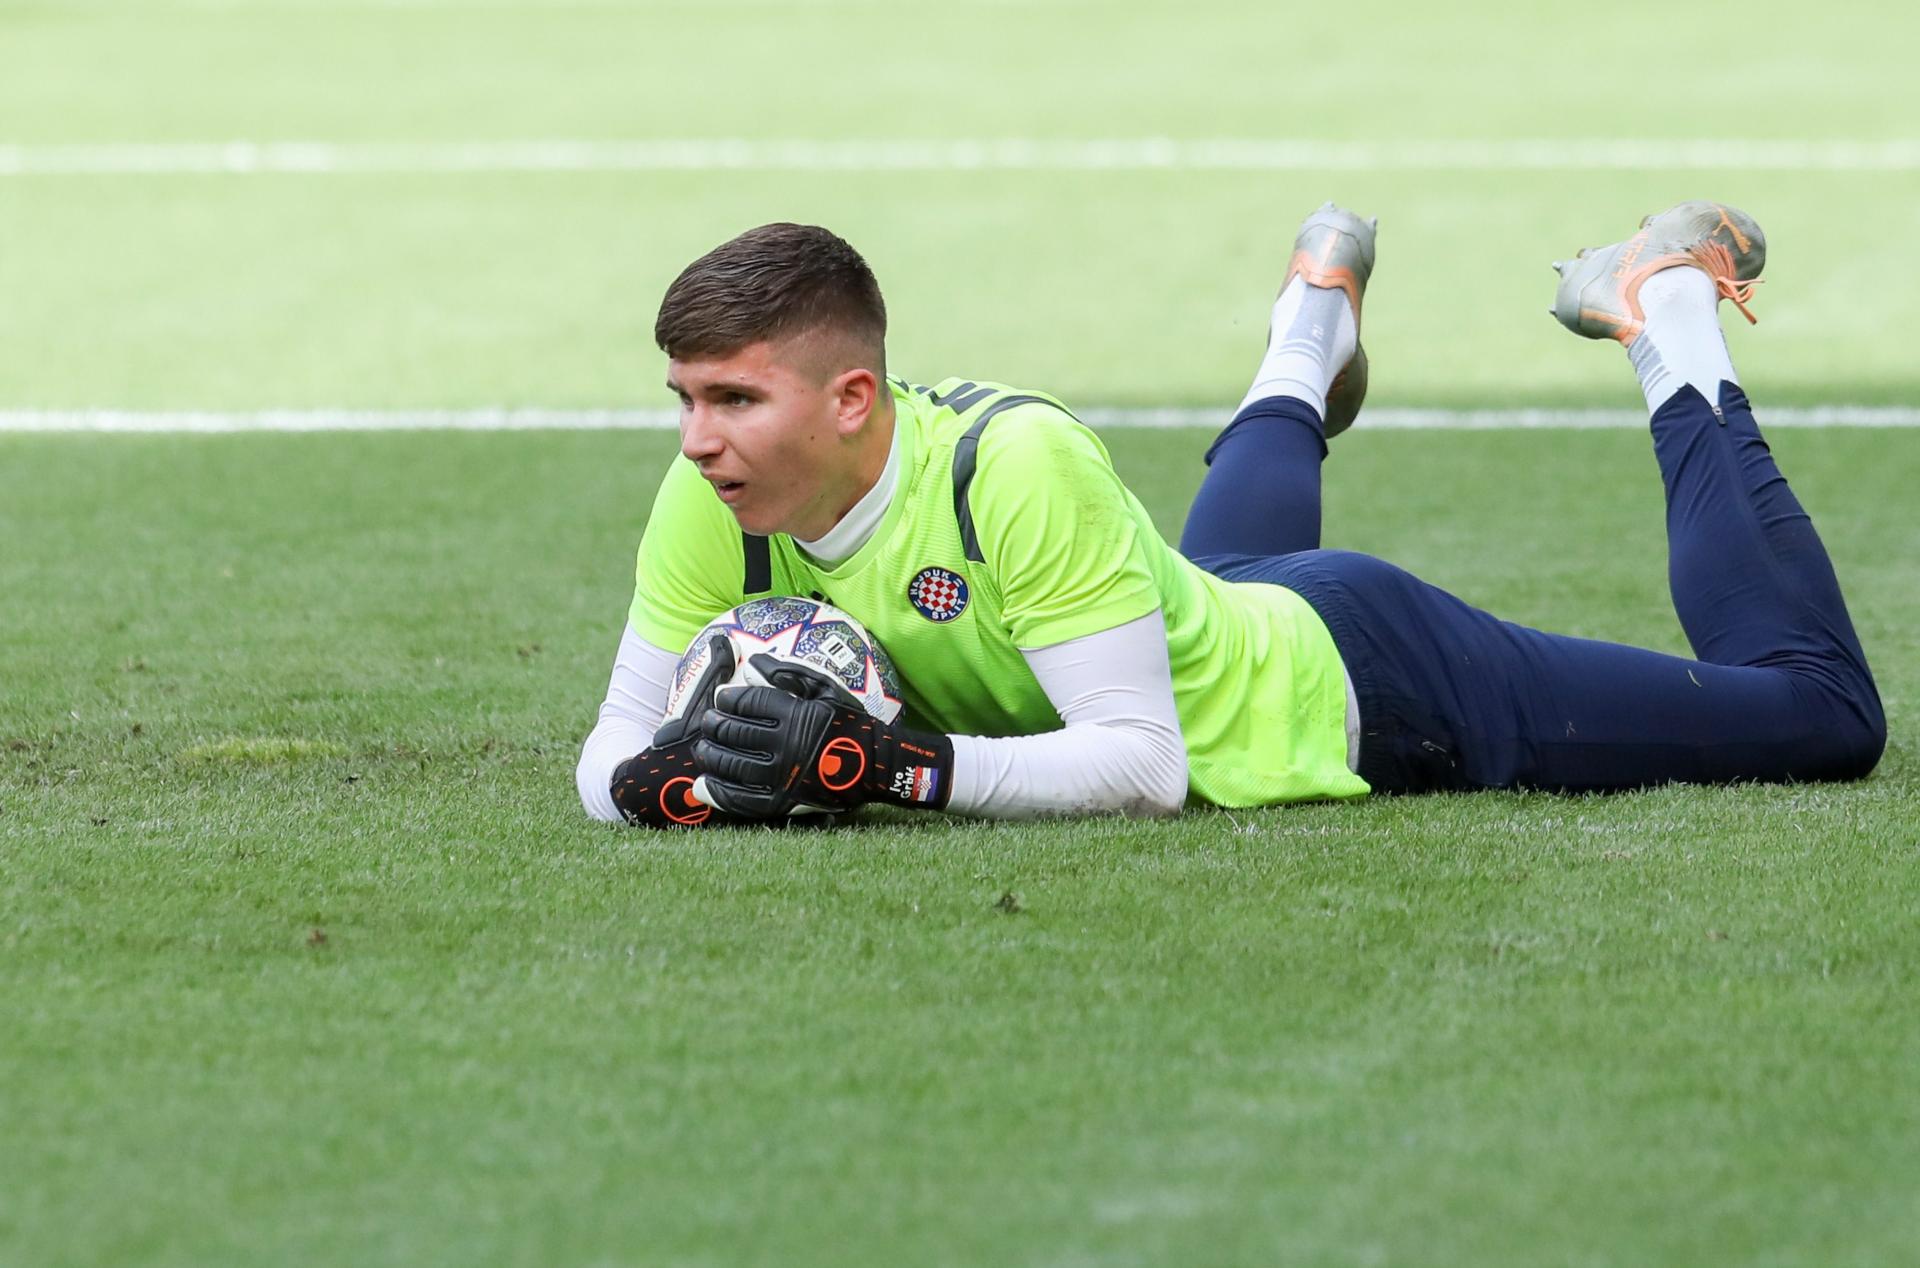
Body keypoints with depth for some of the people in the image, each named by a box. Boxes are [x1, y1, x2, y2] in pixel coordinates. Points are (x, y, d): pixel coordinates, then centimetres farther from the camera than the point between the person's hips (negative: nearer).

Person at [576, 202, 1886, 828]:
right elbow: (617, 748, -16)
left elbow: (1144, 763, -40)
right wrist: (677, 780, -39)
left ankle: (1673, 330, 24)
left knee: (1820, 716, 5)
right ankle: (1307, 341, 66)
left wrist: (890, 763, -50)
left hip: (1356, 683, -6)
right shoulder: (714, 505, -24)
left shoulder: (1018, 464, -40)